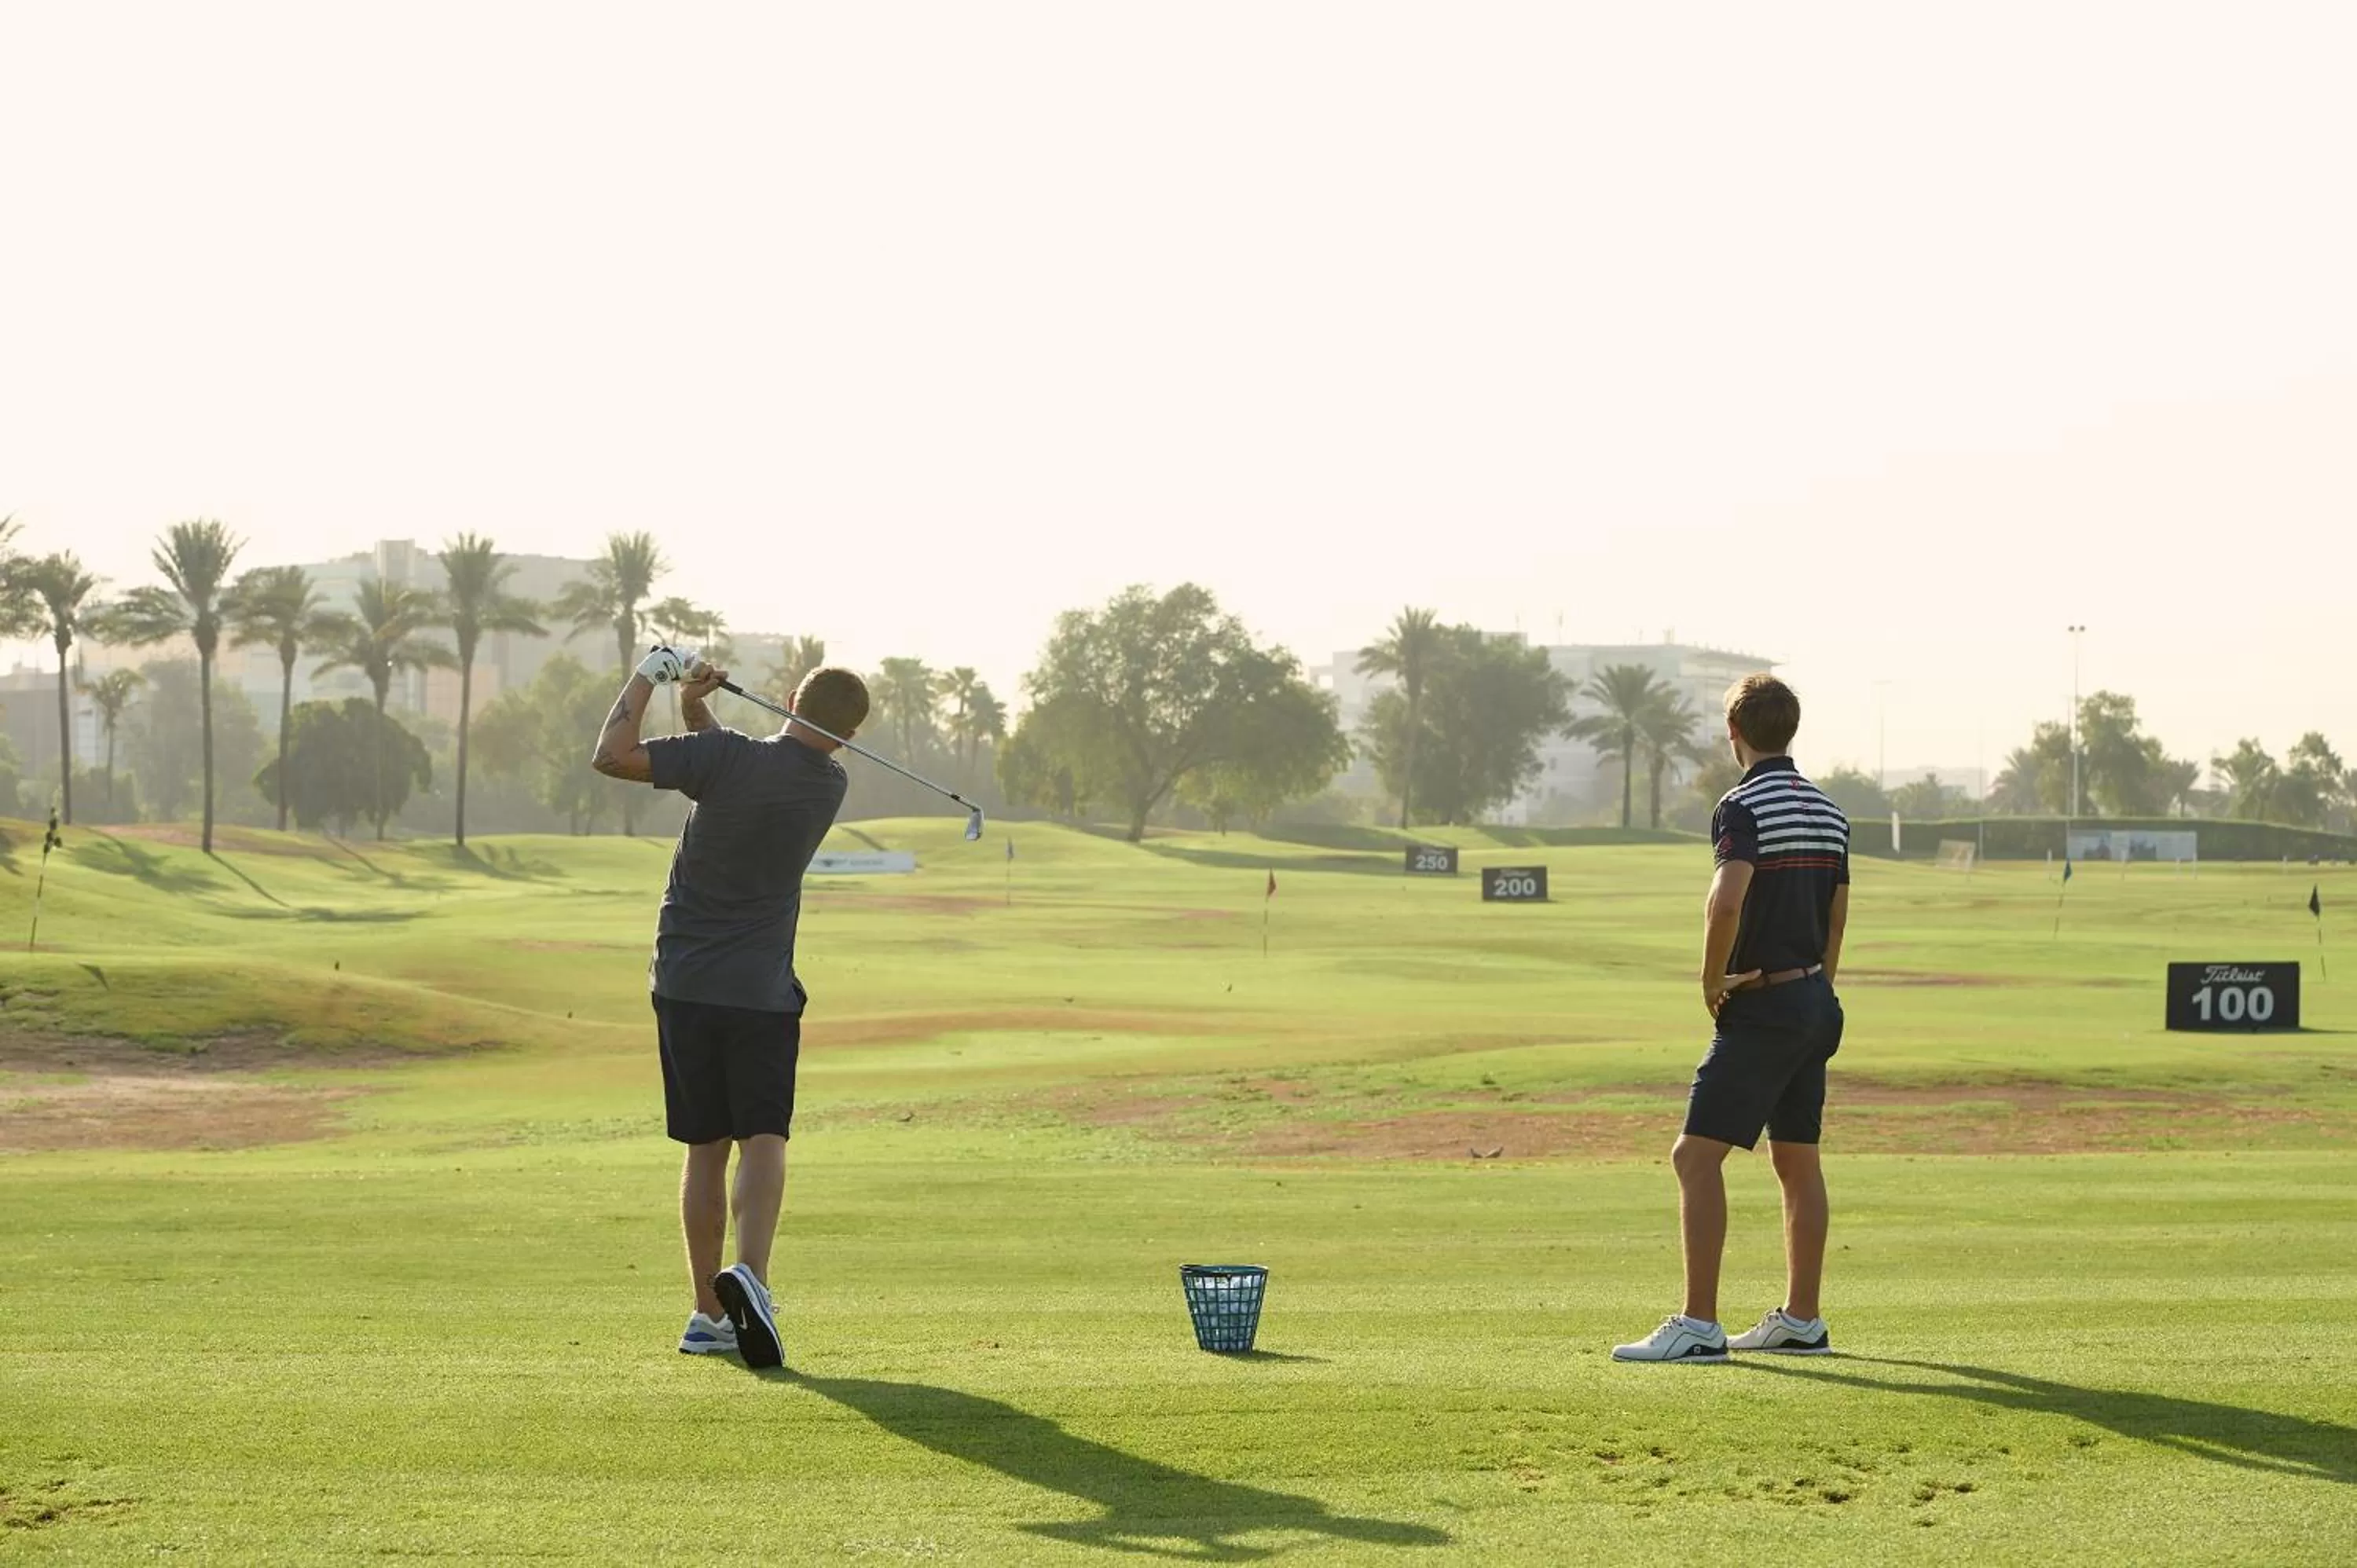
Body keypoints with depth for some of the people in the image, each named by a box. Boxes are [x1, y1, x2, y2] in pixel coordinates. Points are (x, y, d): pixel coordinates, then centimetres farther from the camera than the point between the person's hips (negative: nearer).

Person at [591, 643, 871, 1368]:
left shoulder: (727, 758, -12)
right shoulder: (831, 787, 1)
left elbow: (612, 756, -10)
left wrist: (648, 677, 0)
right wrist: (696, 710, 5)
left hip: (685, 983, 1)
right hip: (763, 992, -1)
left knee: (706, 1149, 10)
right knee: (764, 1139, -4)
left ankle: (708, 1314, 12)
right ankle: (749, 1274, -31)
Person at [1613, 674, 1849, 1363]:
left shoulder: (1744, 806, -14)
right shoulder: (1828, 811, 12)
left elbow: (1728, 899, -29)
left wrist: (1712, 980, -16)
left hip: (1761, 1007, -9)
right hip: (1816, 1005, 9)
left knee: (1696, 1156, -8)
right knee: (1797, 1162, 15)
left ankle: (1699, 1325, -14)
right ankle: (1802, 1321, 20)